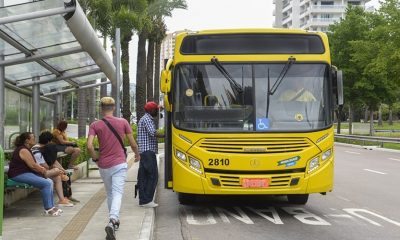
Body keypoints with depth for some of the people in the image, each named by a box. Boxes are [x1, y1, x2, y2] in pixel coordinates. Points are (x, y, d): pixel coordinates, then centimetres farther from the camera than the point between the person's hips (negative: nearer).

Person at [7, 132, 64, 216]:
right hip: (19, 175, -11)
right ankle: (48, 209, -17)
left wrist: (42, 169, 6)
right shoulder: (23, 150, -16)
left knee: (49, 181, 4)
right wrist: (44, 171, -6)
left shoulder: (26, 149, 18)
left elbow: (33, 165, 20)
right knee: (46, 183, -22)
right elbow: (33, 166, -18)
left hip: (26, 173, 11)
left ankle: (51, 206, 5)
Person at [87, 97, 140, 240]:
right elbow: (133, 143, 2)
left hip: (104, 166, 2)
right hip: (119, 164, -2)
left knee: (110, 194, 19)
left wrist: (95, 158, 4)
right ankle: (112, 221, -28)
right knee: (117, 194, -7)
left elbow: (89, 146, -14)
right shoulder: (123, 122, -2)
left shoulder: (95, 125, -2)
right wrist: (137, 154, 22)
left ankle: (114, 221, 29)